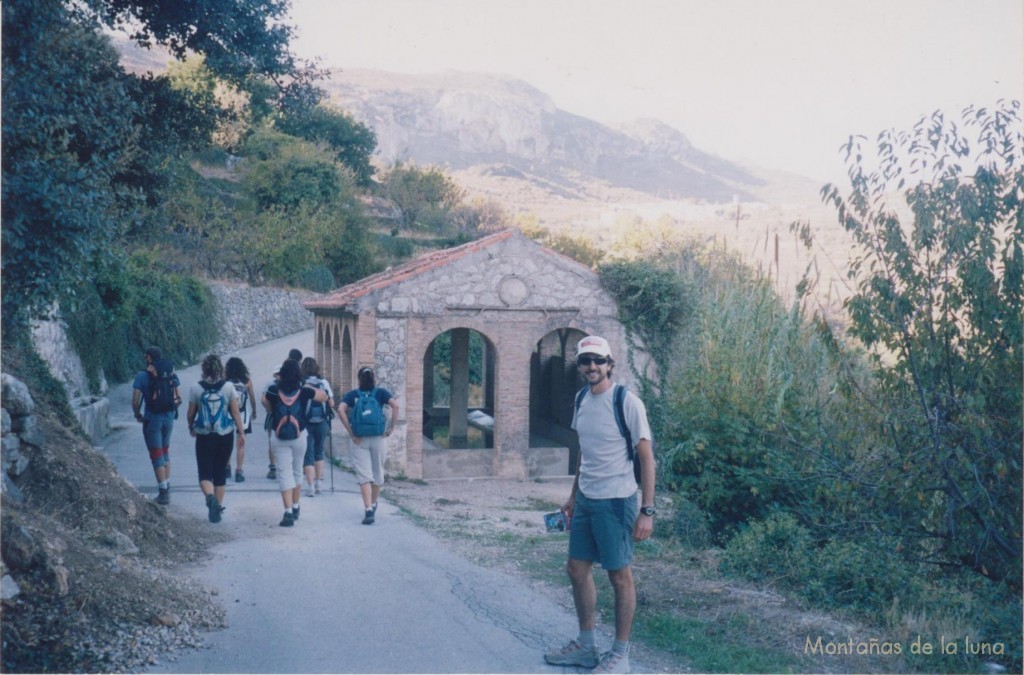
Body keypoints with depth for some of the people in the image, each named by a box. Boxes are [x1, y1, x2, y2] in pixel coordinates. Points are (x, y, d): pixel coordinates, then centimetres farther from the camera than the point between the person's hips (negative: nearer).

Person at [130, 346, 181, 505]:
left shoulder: (142, 376, -9)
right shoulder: (172, 374, 3)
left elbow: (135, 401, -10)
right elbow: (179, 399, 4)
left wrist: (138, 415, 7)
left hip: (152, 419, -5)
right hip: (169, 418, 5)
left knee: (157, 455, 1)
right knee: (165, 452, 19)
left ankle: (163, 492, -2)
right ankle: (167, 488, 21)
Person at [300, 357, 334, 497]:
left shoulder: (300, 384, -8)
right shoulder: (324, 382, -1)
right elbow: (331, 403, 0)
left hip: (306, 422, -2)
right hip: (322, 422, 2)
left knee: (308, 454, 3)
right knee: (319, 452, 20)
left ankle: (310, 486, -4)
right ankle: (319, 482, 22)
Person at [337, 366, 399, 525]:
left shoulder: (352, 395, 2)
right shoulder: (380, 393, 2)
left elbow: (341, 409, -14)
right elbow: (395, 406, -13)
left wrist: (350, 432, -10)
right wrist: (392, 427, -6)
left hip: (359, 440, -1)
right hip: (377, 439, 1)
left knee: (364, 476, -3)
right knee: (377, 474, 17)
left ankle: (368, 510, -17)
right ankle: (373, 506, 32)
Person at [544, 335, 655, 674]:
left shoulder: (627, 403, -14)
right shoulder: (582, 400, 8)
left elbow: (646, 458, -12)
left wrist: (647, 510, -15)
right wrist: (573, 497, 20)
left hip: (615, 501, -7)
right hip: (585, 499, 8)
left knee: (620, 575, 2)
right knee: (577, 569, 12)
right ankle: (585, 645, 27)